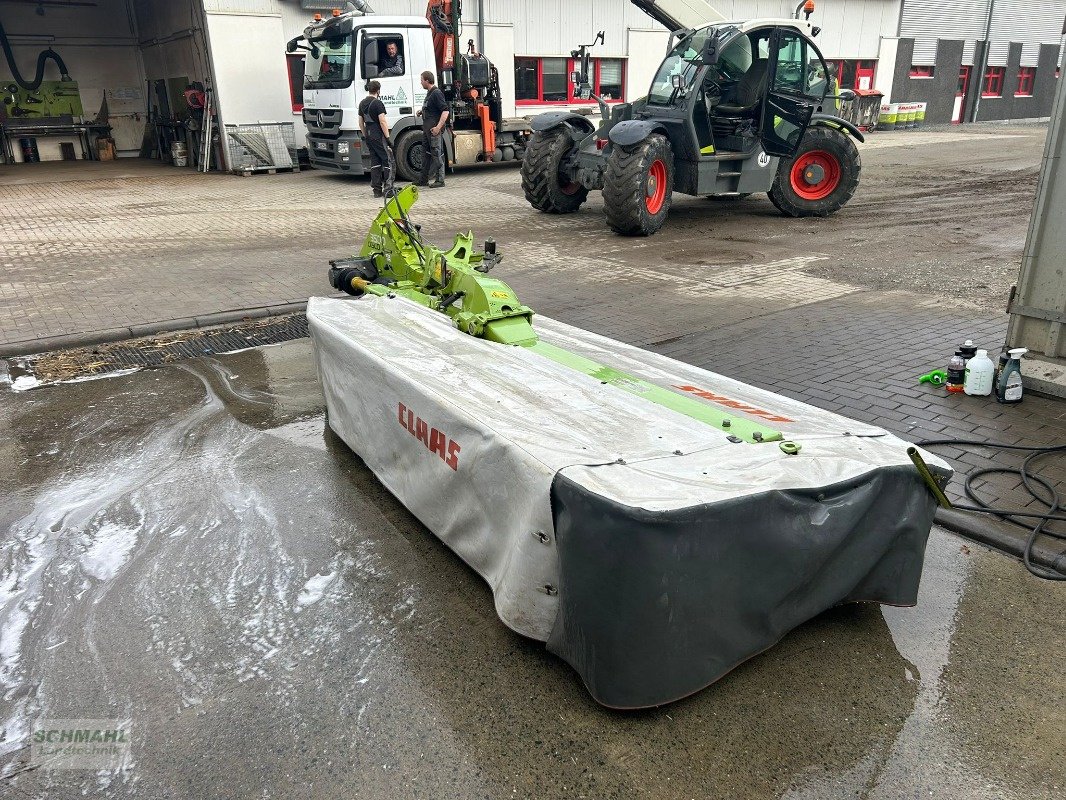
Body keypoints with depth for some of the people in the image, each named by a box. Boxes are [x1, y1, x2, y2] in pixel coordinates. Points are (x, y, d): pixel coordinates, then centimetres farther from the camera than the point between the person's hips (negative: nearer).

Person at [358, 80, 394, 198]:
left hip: (369, 136, 8)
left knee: (375, 161, 10)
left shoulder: (362, 103, 12)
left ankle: (377, 190, 8)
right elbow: (382, 122, -18)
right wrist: (388, 138, -15)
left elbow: (361, 122, 17)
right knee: (388, 160, -3)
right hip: (379, 136, -8)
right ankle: (388, 189, -8)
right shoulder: (378, 103, -13)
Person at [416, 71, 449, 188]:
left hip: (434, 129, -11)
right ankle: (424, 180, 20)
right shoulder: (429, 93, 17)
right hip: (427, 129, 11)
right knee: (426, 154, 14)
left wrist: (438, 127, -26)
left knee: (437, 154, -6)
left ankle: (440, 180, 0)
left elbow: (445, 111, -20)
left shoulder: (437, 93, -13)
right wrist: (422, 112, 14)